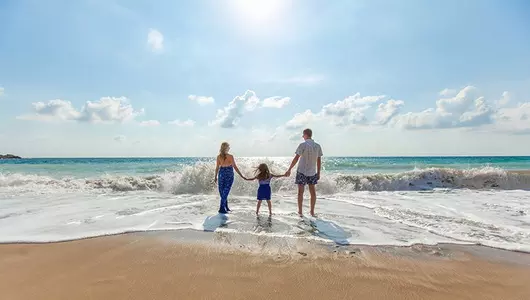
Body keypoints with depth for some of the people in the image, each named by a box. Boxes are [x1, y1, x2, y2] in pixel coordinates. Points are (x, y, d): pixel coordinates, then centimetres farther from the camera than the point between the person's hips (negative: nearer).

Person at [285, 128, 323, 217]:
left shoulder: (302, 145, -13)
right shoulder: (318, 146, 0)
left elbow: (296, 159, -13)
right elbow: (319, 161, 3)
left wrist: (289, 170, -7)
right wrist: (318, 173, 11)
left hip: (302, 171, -4)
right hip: (312, 172, 4)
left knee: (300, 191, 5)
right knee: (312, 191, 12)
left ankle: (300, 211, 11)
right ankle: (312, 211, 17)